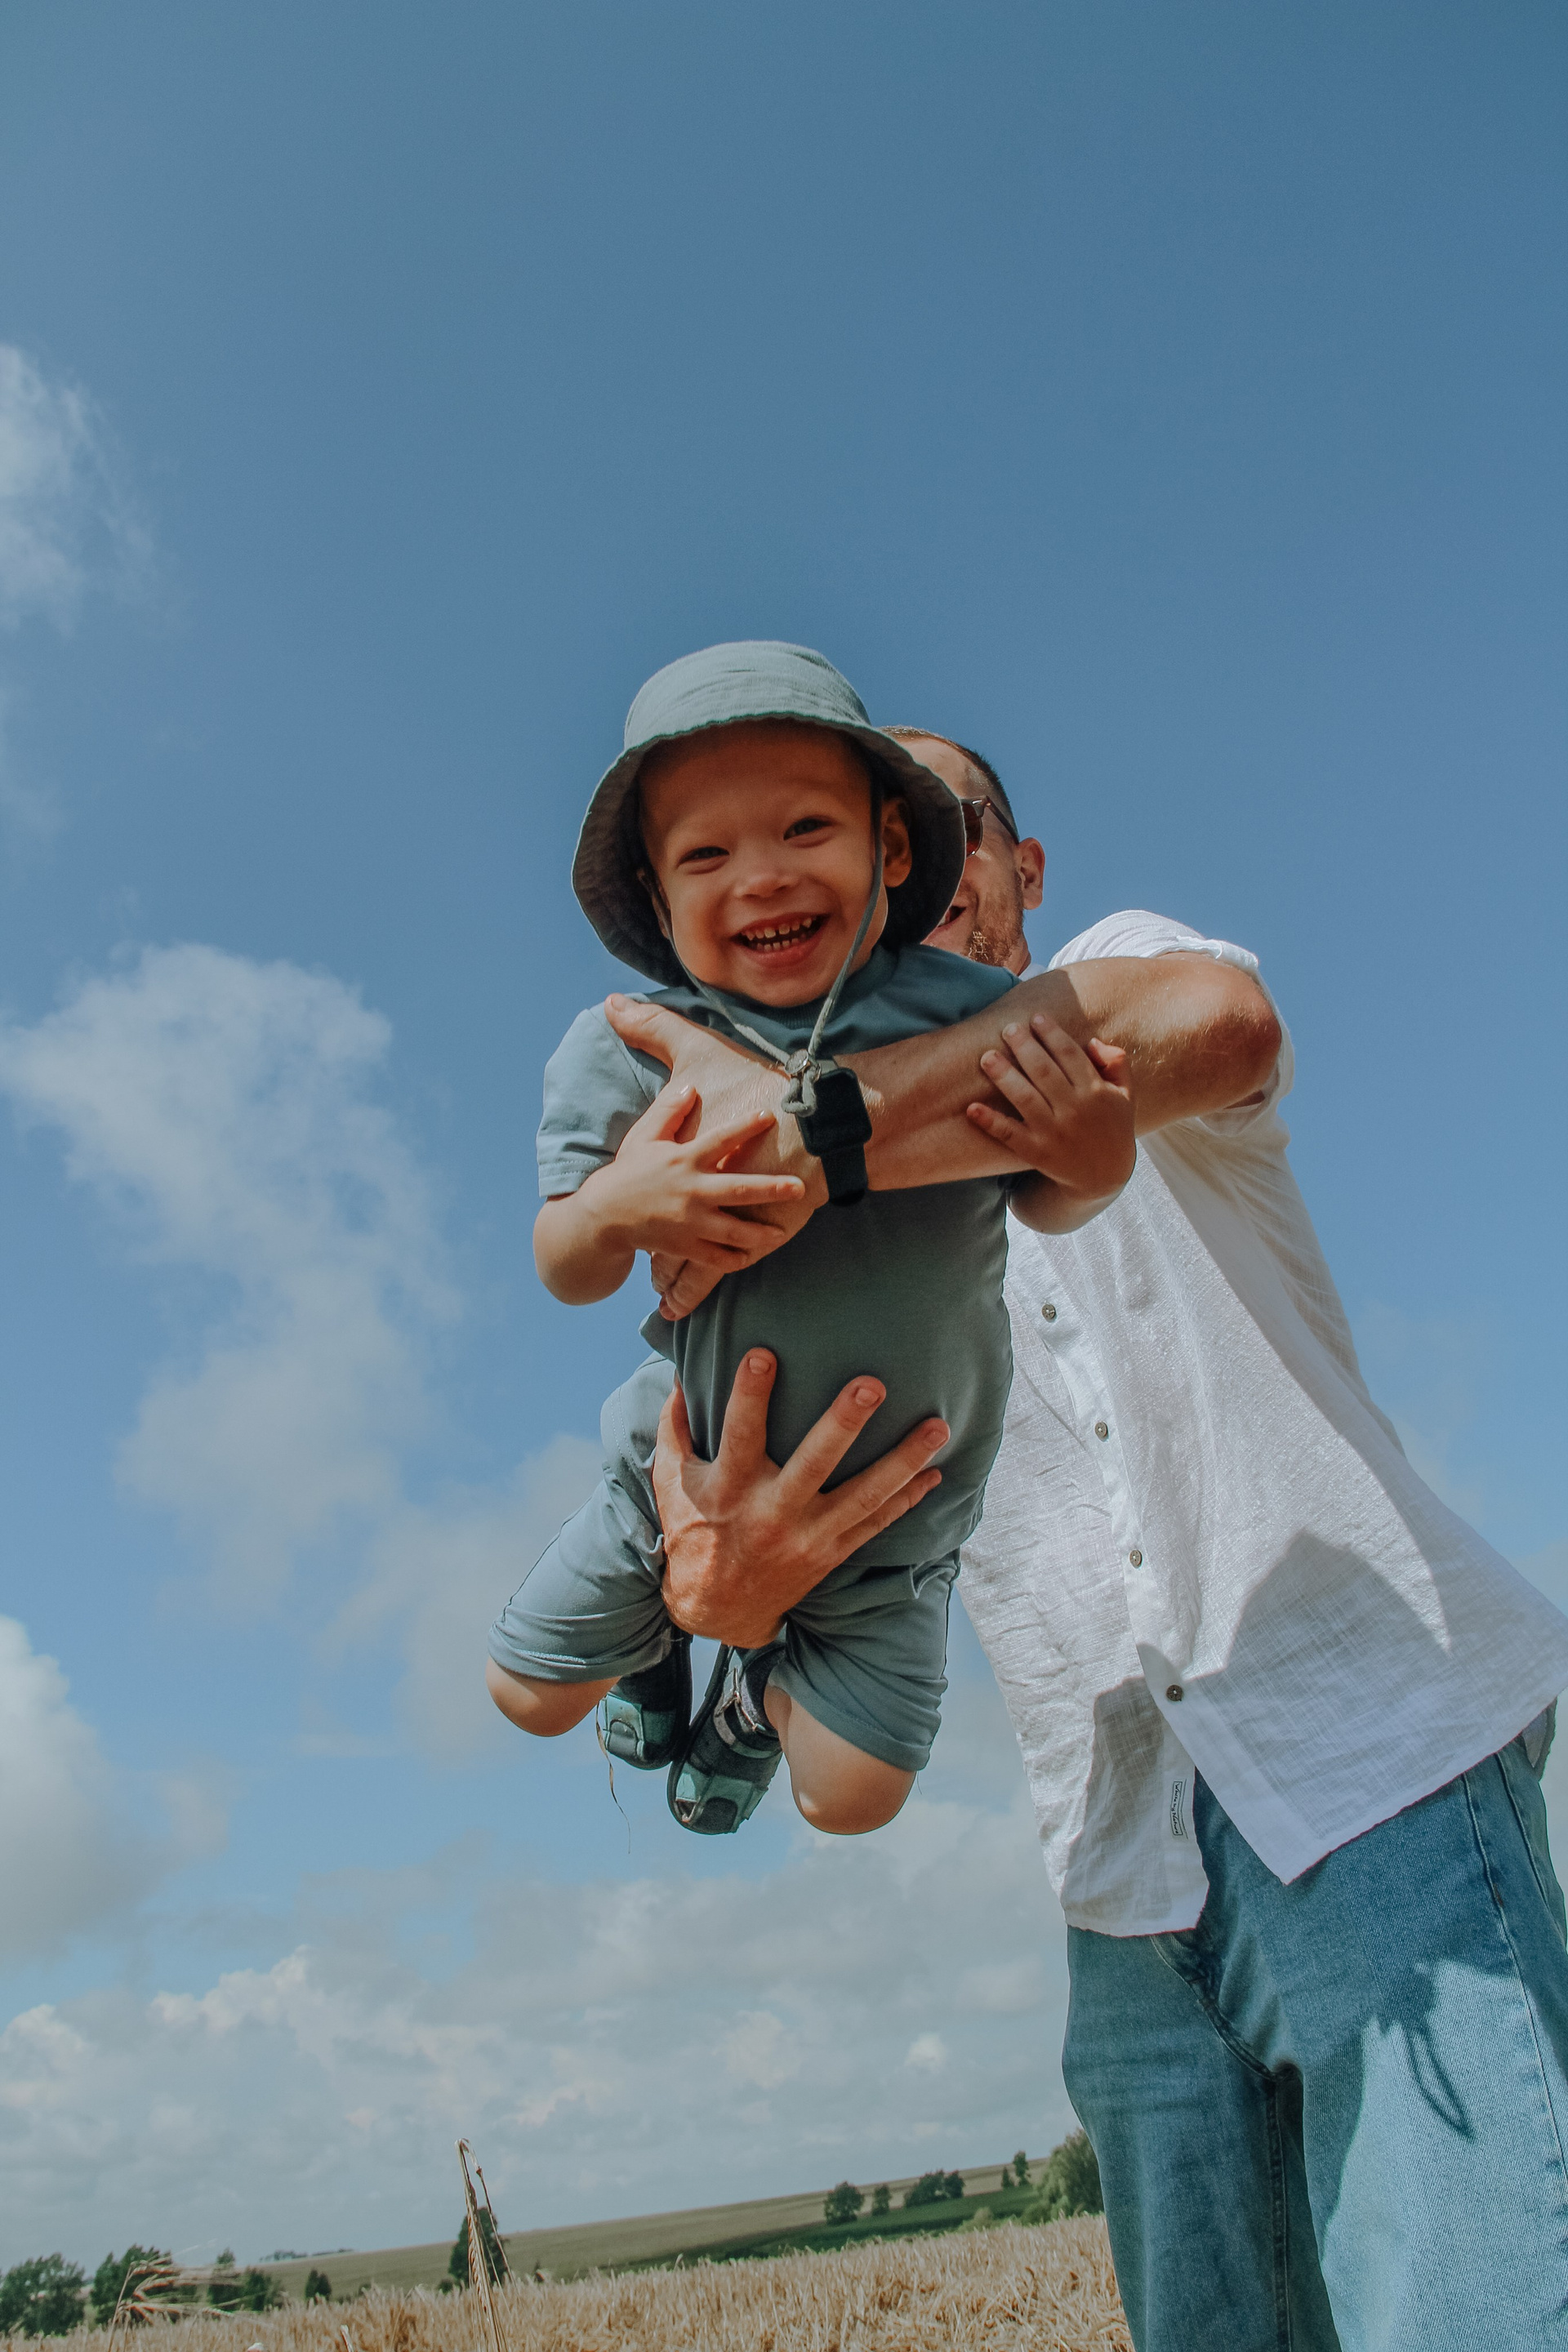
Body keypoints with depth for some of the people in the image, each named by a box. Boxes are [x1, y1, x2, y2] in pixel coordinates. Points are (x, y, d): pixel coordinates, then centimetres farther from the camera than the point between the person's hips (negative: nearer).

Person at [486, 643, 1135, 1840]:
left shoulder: (975, 1016, -20)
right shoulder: (625, 1052, -20)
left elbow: (1036, 1200, -7)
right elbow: (567, 1274, -17)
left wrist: (1096, 1163, -31)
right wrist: (616, 1207, -40)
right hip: (690, 1475, 1)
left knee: (852, 1797, 11)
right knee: (530, 1694, 16)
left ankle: (765, 1687, 47)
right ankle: (658, 1623, 51)